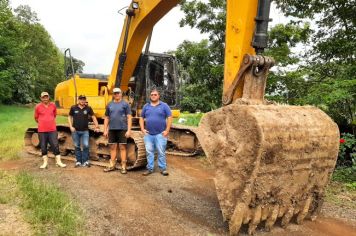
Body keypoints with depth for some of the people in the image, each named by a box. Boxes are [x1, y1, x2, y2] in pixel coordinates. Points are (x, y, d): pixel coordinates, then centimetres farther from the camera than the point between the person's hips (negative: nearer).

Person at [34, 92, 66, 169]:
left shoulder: (53, 105, 2)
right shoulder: (38, 107, -4)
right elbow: (36, 118, 8)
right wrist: (43, 123, 14)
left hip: (52, 130, 1)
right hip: (42, 130, -1)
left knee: (55, 145, 1)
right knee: (43, 147, 8)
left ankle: (58, 161, 9)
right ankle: (45, 162, 20)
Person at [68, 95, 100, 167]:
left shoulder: (88, 108, -2)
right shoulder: (73, 108, -2)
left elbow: (93, 117, 6)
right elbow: (69, 117, 9)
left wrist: (97, 127, 1)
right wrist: (71, 126, -1)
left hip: (85, 131, -1)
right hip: (75, 131, 1)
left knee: (86, 145, -7)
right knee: (77, 146, 7)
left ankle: (85, 161, 7)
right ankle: (78, 161, 19)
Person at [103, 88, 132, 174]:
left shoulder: (125, 104, 0)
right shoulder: (109, 105, 12)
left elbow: (129, 118, -4)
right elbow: (106, 118, 15)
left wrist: (129, 130, -11)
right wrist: (105, 130, 9)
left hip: (122, 129, -4)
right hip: (112, 129, 4)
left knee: (122, 148, 0)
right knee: (112, 148, 11)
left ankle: (123, 167, 6)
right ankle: (112, 165, 20)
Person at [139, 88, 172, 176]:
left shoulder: (164, 106, 1)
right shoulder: (146, 106, 11)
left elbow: (169, 118, -3)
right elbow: (141, 118, 16)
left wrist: (167, 130, -9)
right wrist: (142, 129, 4)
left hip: (160, 134, -3)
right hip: (148, 134, 3)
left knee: (161, 152, 1)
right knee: (149, 152, 8)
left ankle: (163, 168, 12)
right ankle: (150, 168, 17)